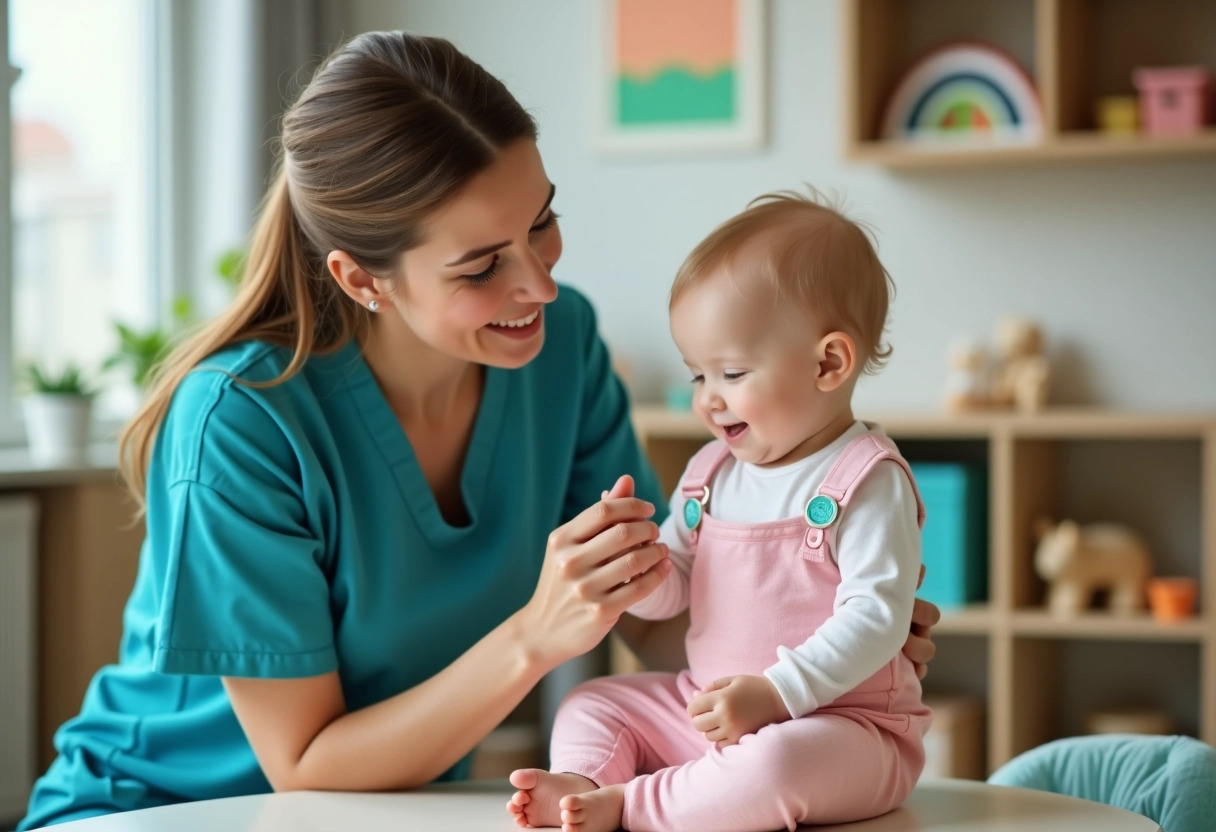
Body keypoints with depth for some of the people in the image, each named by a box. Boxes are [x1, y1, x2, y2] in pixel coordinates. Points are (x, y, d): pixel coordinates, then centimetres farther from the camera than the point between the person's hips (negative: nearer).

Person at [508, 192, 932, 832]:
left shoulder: (867, 480, -13)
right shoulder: (711, 472, 11)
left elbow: (877, 615, -21)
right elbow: (668, 593, 13)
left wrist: (774, 693, -28)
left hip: (841, 722, -8)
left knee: (776, 760, -38)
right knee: (590, 704, 6)